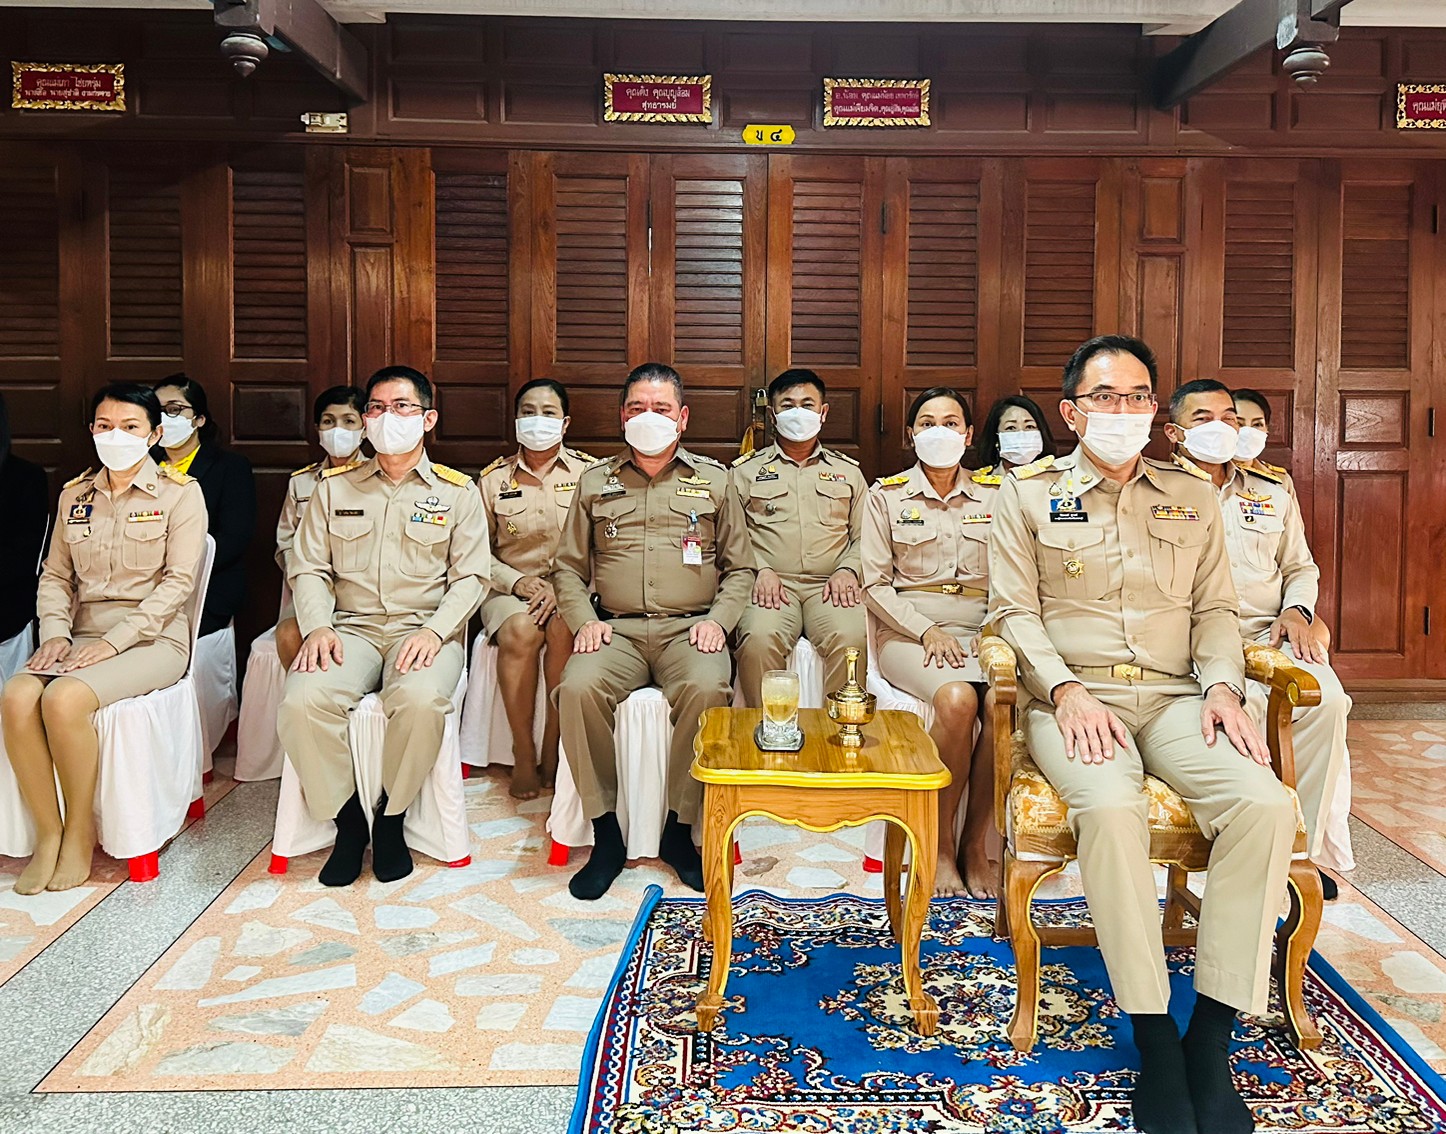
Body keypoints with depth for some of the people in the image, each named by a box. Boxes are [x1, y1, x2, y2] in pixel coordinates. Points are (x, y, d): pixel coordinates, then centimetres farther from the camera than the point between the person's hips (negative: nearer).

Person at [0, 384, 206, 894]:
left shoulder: (180, 492, -1)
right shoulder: (75, 494, 15)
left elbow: (178, 581, -8)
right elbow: (55, 575, 14)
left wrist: (114, 641, -15)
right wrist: (55, 633, -5)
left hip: (152, 638, -5)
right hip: (83, 637, 5)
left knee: (64, 698, -31)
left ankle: (80, 833, -11)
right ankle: (48, 834, -12)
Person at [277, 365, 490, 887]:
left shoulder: (458, 492, 10)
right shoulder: (335, 487, 16)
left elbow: (470, 576, 3)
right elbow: (309, 568, 10)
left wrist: (435, 631, -15)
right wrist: (317, 626, -10)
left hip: (425, 630, -2)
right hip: (350, 628, 2)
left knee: (421, 700, -35)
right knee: (302, 702, -28)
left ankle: (391, 818, -9)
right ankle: (347, 819, -6)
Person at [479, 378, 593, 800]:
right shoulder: (494, 477, 9)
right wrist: (517, 580, -10)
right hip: (512, 587, 1)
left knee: (563, 630, -34)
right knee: (519, 632, -32)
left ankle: (552, 751, -19)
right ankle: (523, 756, -19)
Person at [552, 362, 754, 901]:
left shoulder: (714, 481, 16)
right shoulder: (595, 481, 18)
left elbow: (740, 568, 15)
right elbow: (568, 566, 18)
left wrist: (718, 619, -3)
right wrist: (583, 619, -1)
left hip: (689, 626, -1)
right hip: (615, 628, 1)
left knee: (706, 689, -34)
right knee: (579, 687, -31)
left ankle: (679, 831, -16)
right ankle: (606, 837, -16)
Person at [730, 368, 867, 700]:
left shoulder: (847, 471, 24)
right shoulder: (746, 470, 18)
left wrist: (848, 570, -2)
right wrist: (759, 569, -9)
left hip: (830, 584, 1)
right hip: (770, 584, -1)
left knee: (852, 637, -32)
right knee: (760, 638, -34)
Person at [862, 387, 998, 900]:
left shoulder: (992, 497, 15)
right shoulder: (887, 495, 9)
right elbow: (874, 583, 2)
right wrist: (926, 631, -12)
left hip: (979, 630, 2)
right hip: (908, 628, -2)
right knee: (957, 700, -34)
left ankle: (976, 844, -15)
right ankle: (941, 845, -16)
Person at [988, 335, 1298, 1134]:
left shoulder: (1193, 500, 20)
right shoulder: (1028, 496, 10)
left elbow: (1215, 610, 16)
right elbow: (1014, 610, 2)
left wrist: (1221, 685, -4)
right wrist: (1066, 691, -14)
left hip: (1174, 696, 3)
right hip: (1072, 694, -3)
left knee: (1265, 803, -26)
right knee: (1111, 808, -35)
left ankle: (1212, 1036, -17)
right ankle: (1153, 1037, -20)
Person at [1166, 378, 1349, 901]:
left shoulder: (1273, 494, 22)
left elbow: (1301, 567, 28)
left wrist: (1296, 609, 5)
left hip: (1269, 634, 4)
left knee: (1326, 700, -26)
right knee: (1240, 703, -35)